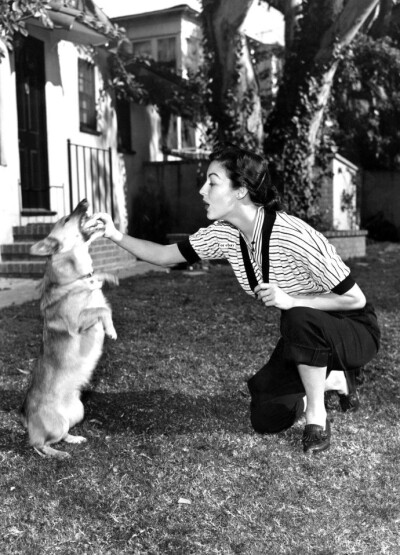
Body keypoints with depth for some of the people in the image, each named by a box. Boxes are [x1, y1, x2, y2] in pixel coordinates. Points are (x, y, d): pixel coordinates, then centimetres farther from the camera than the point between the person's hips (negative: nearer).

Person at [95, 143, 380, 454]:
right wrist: (117, 236, -17)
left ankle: (317, 417, -15)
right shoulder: (224, 234, -13)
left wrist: (291, 300, -36)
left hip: (356, 332, -6)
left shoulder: (294, 237, -33)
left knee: (300, 319, -39)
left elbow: (356, 300, -26)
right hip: (307, 336, 6)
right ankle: (336, 380, 21)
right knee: (265, 419, -2)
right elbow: (166, 256, -4)